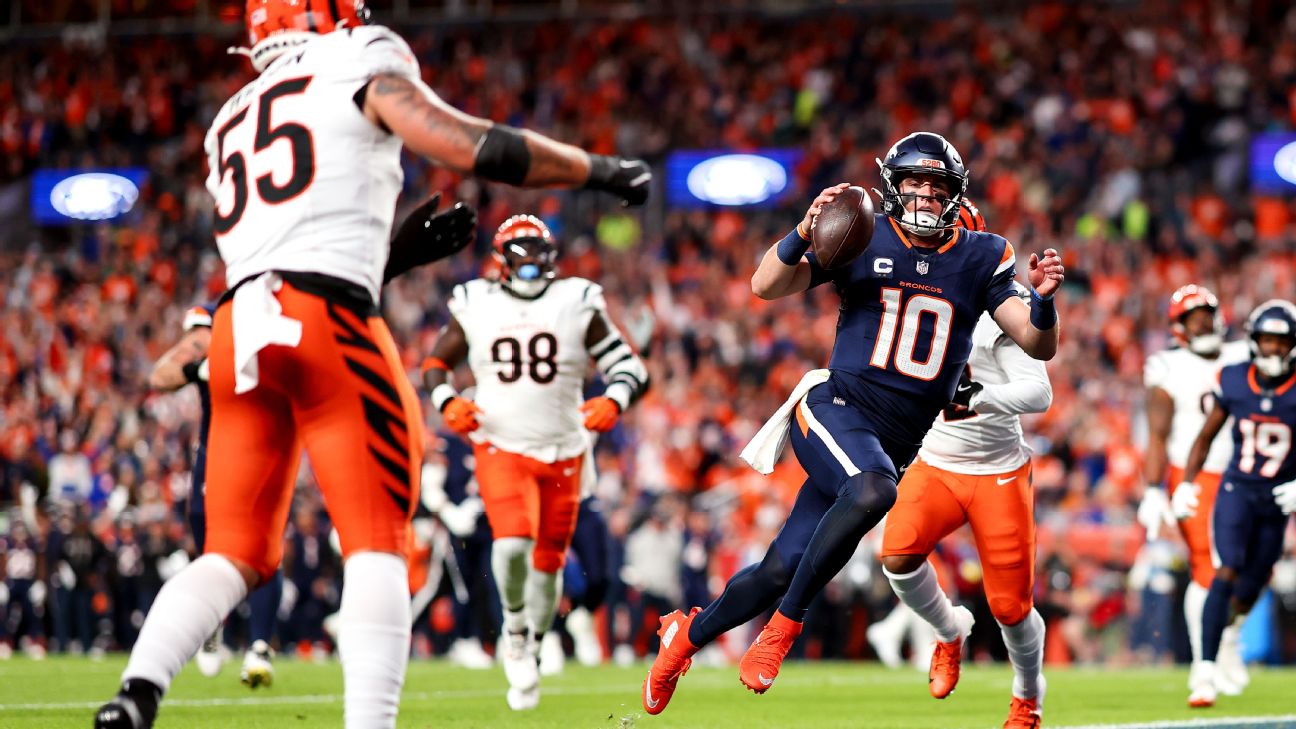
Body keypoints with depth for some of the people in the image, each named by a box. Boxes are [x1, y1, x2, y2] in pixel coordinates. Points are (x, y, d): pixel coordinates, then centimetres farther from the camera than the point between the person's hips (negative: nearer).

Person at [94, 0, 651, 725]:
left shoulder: (232, 123, 27)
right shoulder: (360, 66, 8)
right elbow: (480, 148, 0)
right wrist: (599, 169, 12)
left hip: (238, 328, 6)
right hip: (327, 324, -6)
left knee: (237, 555, 10)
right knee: (379, 547, 0)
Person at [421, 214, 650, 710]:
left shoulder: (578, 305, -2)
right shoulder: (476, 306, -1)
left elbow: (631, 370, -1)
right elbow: (436, 363, 12)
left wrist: (613, 402, -22)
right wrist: (447, 403, -8)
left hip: (562, 453, 2)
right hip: (501, 449, -2)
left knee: (547, 562, 10)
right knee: (513, 544, -24)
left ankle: (528, 651, 33)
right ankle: (514, 626, 5)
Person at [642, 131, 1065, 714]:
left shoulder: (981, 259, 4)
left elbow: (1038, 346, 1)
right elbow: (766, 287, -9)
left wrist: (1043, 299, -21)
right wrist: (804, 232, -27)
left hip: (898, 441, 4)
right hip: (836, 409, -4)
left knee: (783, 570, 5)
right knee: (872, 490, -37)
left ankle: (689, 633, 32)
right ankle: (786, 625, -23)